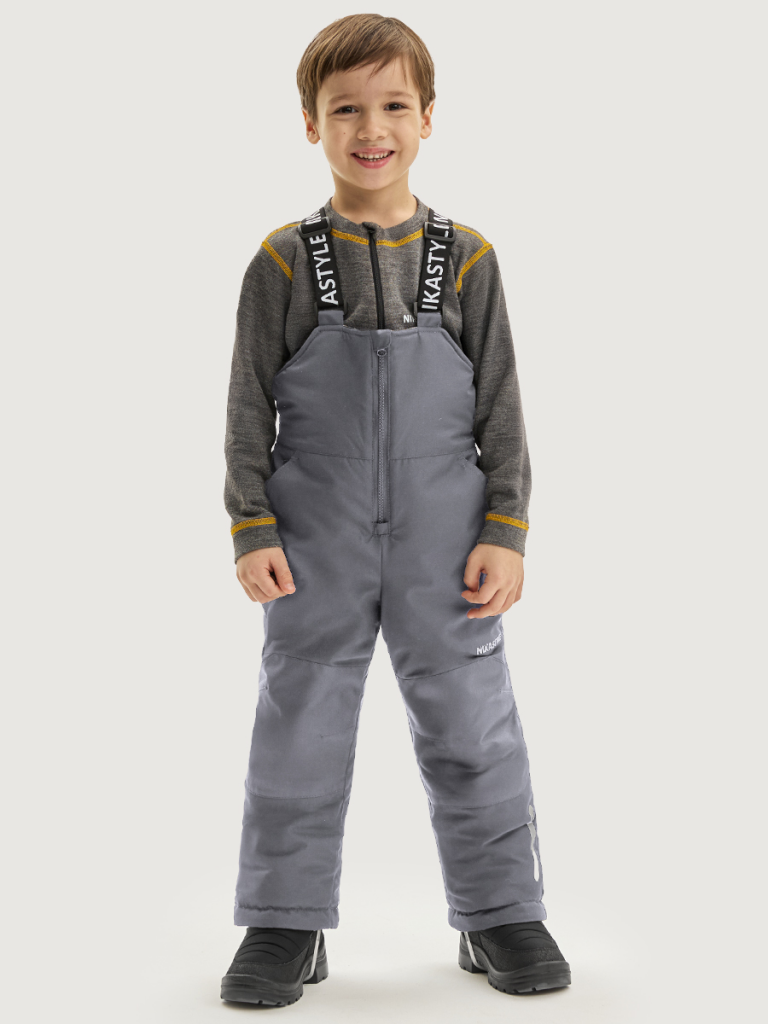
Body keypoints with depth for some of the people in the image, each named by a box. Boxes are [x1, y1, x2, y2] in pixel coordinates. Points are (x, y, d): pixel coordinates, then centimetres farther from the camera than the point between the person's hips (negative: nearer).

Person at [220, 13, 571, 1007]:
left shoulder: (466, 258, 2)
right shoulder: (284, 262, 0)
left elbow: (501, 408, 3)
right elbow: (249, 406, 1)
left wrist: (505, 533, -3)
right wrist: (253, 532, -6)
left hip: (445, 539, 1)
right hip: (318, 541, 0)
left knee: (470, 720, 6)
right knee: (299, 726, 5)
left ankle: (500, 913, 20)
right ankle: (285, 925, 18)